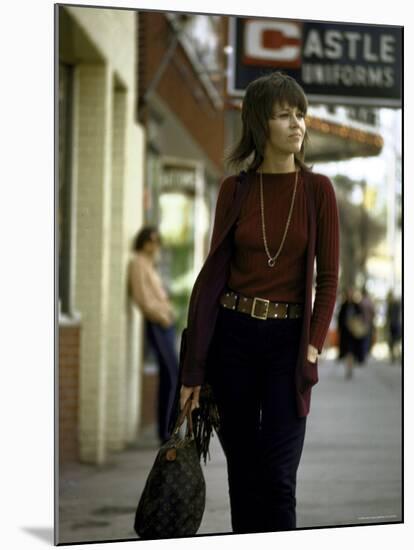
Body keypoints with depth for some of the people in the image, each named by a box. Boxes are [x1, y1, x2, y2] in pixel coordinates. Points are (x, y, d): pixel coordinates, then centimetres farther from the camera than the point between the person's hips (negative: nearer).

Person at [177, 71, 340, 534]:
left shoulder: (317, 189, -2)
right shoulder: (234, 188, 2)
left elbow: (328, 278, 0)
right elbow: (214, 270, 2)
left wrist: (312, 348, -11)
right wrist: (193, 368, 0)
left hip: (288, 339, -2)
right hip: (232, 334, 2)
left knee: (278, 474, -6)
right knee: (241, 468, 9)